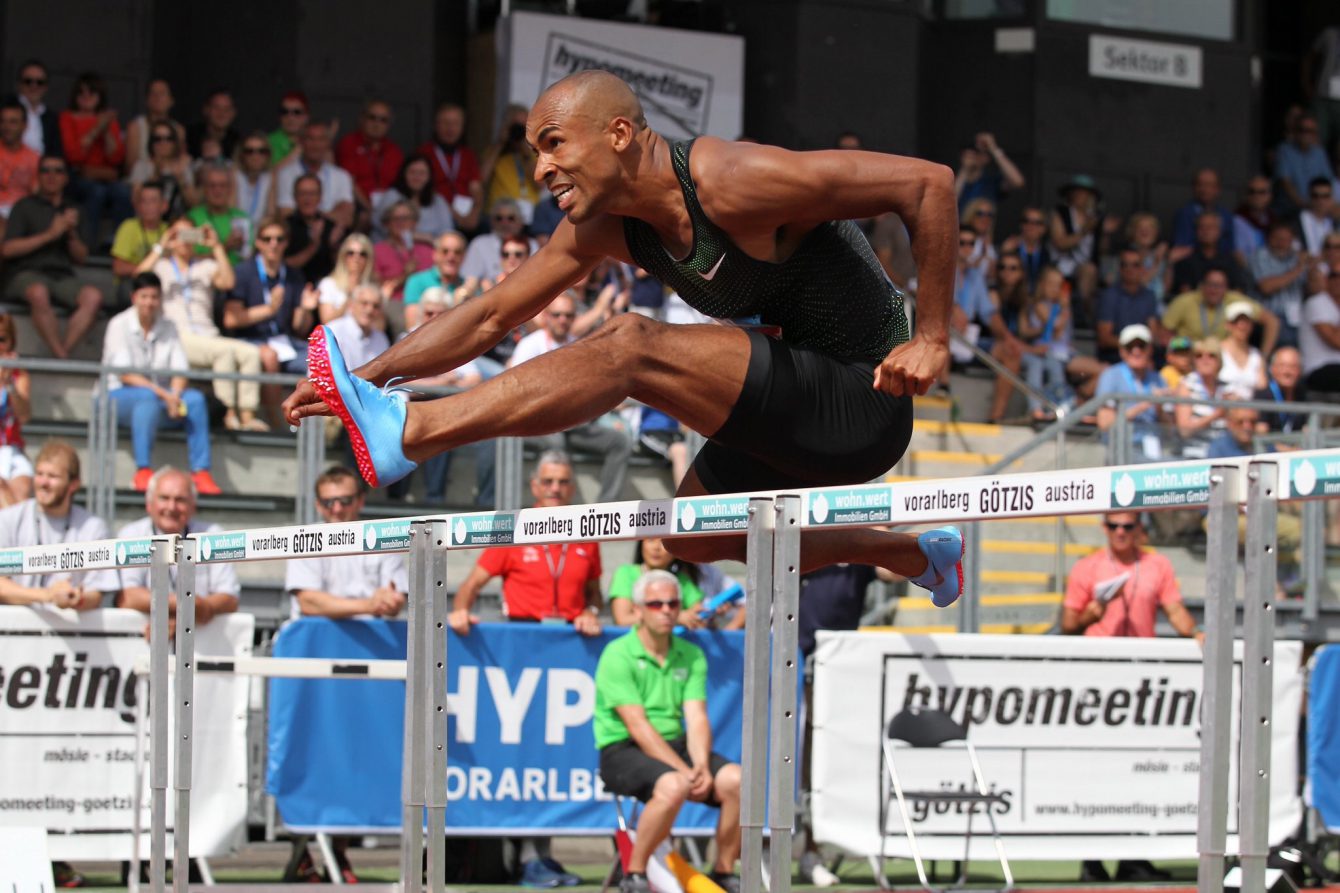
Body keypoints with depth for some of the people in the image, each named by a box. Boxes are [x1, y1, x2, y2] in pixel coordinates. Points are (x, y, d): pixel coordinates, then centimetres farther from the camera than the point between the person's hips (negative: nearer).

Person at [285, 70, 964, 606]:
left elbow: (928, 182, -25)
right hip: (804, 417, 9)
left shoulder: (733, 183, -23)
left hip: (863, 409, -9)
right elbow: (490, 317, 8)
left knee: (631, 348, -23)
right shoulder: (603, 226, 2)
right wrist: (370, 375, -2)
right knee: (694, 538, 28)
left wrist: (931, 339, -24)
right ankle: (917, 555, 41)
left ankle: (404, 434, -26)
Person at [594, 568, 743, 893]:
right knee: (673, 786, -36)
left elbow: (697, 719, 1)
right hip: (623, 751, -6)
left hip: (676, 745, 6)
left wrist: (701, 766, -19)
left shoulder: (691, 656, 10)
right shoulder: (618, 655, -8)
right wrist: (684, 771, -22)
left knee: (737, 779, -20)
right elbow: (637, 726, -15)